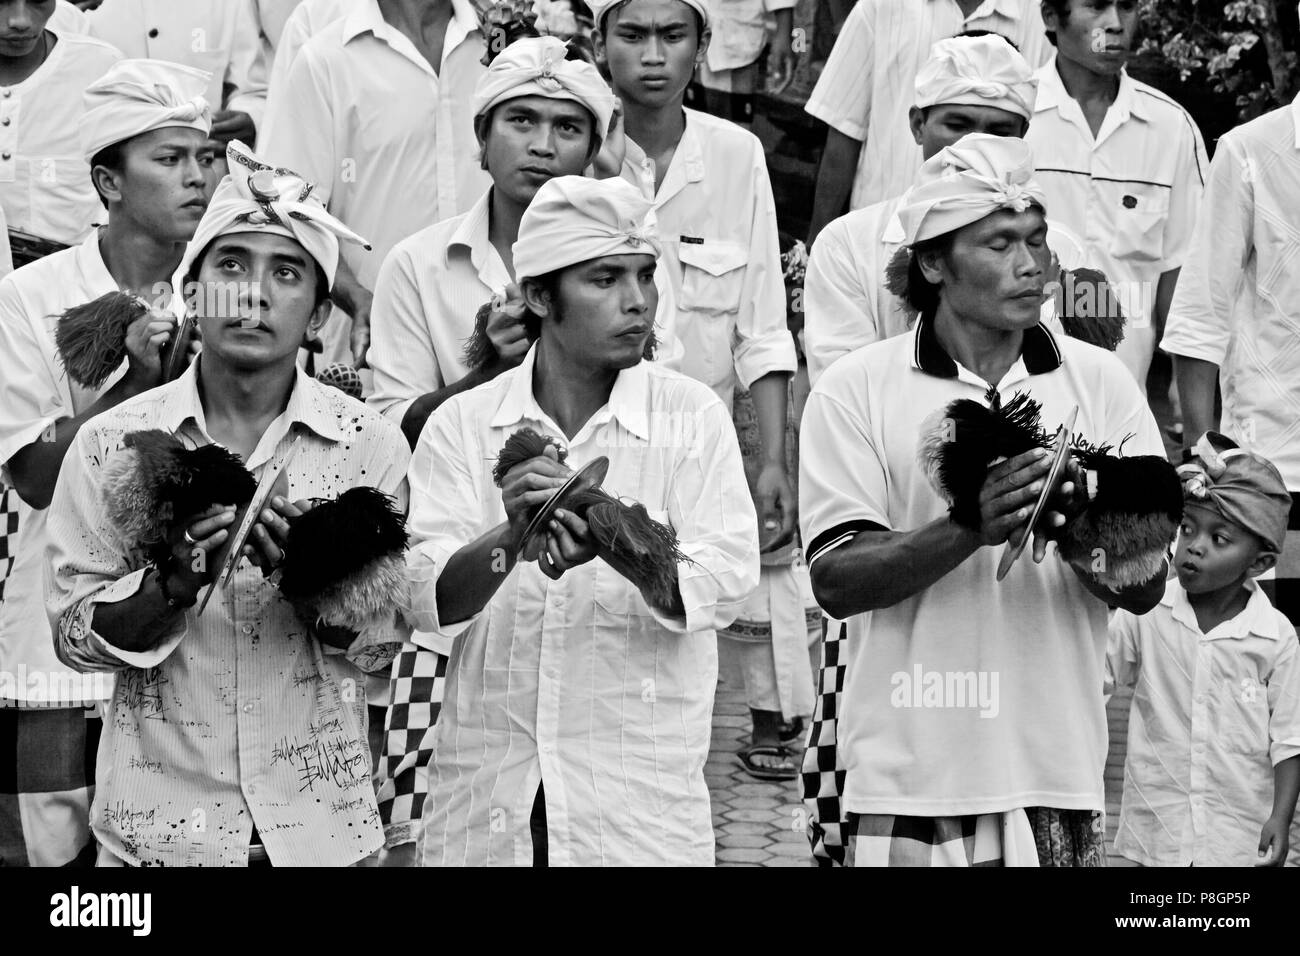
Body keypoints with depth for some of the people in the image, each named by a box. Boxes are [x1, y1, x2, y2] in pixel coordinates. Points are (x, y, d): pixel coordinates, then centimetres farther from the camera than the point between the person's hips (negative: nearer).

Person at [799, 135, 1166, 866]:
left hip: (1056, 776, 2)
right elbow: (835, 580, -8)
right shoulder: (855, 391, 0)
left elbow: (1145, 587, 2)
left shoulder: (1102, 384, 6)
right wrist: (972, 528, -22)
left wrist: (1080, 528, -18)